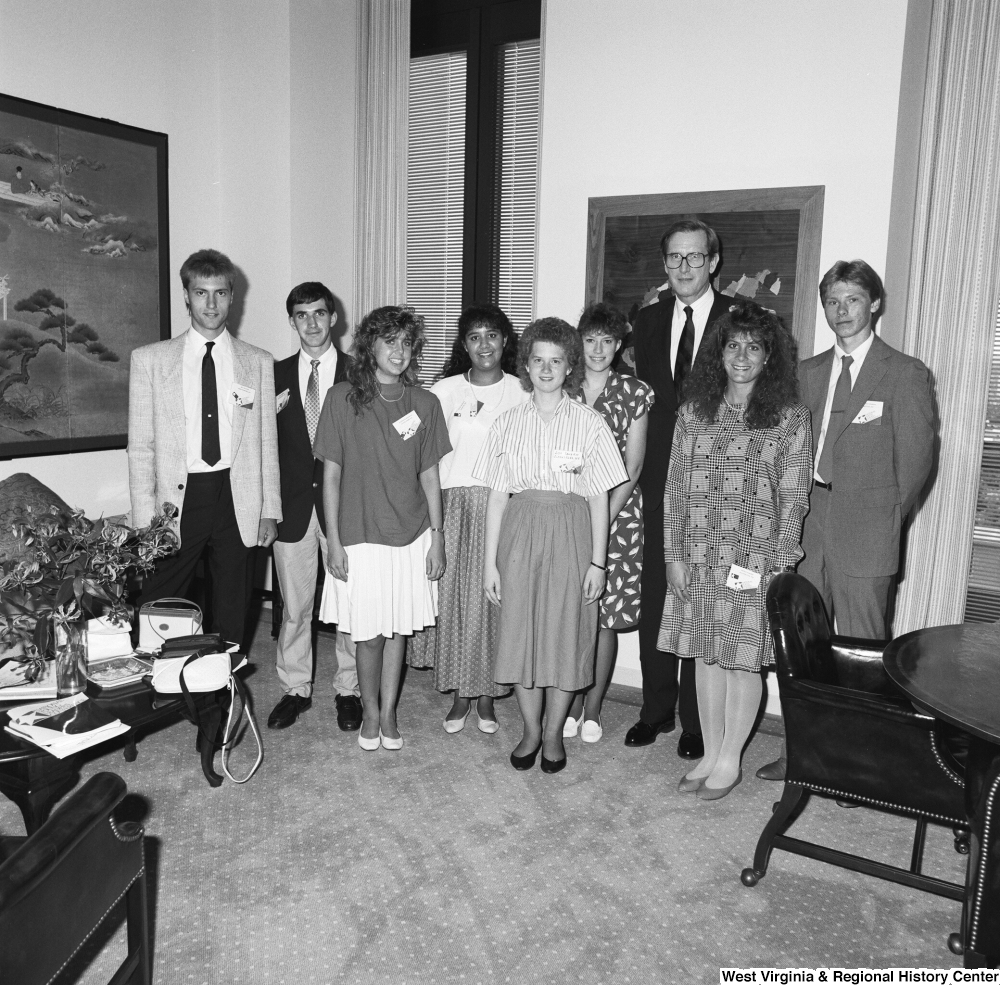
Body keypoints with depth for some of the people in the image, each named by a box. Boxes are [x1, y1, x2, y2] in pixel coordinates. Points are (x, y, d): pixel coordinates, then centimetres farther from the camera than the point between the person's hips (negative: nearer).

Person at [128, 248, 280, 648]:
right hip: (177, 498, -1)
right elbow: (140, 446, 1)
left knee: (232, 611, 11)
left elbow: (266, 442, 8)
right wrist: (144, 520, -6)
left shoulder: (258, 362, 7)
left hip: (237, 500, 1)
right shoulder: (149, 359, 3)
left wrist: (269, 511, 4)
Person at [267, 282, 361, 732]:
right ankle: (295, 688, 25)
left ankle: (348, 690, 22)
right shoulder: (276, 374, 6)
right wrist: (269, 414, -11)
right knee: (294, 604, 10)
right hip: (292, 504, 2)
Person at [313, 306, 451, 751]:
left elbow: (429, 475, 6)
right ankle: (370, 713, 28)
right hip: (359, 535, -2)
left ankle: (389, 714, 28)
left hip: (411, 536, 2)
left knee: (398, 630, 11)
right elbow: (331, 474, -2)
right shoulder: (342, 398, -4)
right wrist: (333, 541, -5)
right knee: (369, 635, 5)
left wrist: (437, 538, 4)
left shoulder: (424, 403, 2)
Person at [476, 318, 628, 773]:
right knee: (519, 631, 5)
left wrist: (597, 562, -4)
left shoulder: (590, 423, 0)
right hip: (519, 532, 2)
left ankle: (554, 733, 23)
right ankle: (531, 730, 24)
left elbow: (599, 499, 0)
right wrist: (490, 561, 2)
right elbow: (497, 496, 4)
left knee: (565, 633, 4)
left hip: (570, 533, -1)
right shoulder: (508, 423, 5)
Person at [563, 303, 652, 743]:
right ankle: (571, 704, 18)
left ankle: (593, 708, 16)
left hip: (617, 513, -1)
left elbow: (632, 466, -1)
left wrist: (605, 518, -10)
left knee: (605, 614, 1)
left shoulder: (635, 393, 1)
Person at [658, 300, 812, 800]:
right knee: (705, 656, 11)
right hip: (698, 558, 3)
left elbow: (794, 499, -4)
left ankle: (730, 760, 23)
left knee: (743, 660, 6)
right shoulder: (694, 412, 6)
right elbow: (675, 487, 6)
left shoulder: (791, 419, -2)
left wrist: (778, 567, -10)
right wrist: (674, 555, 1)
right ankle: (710, 754, 27)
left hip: (755, 561, -3)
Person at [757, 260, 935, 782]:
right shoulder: (808, 372, 14)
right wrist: (798, 511, 4)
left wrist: (885, 519, 0)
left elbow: (916, 457, -3)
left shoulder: (905, 373, -2)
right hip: (808, 530, 5)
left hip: (865, 538, -5)